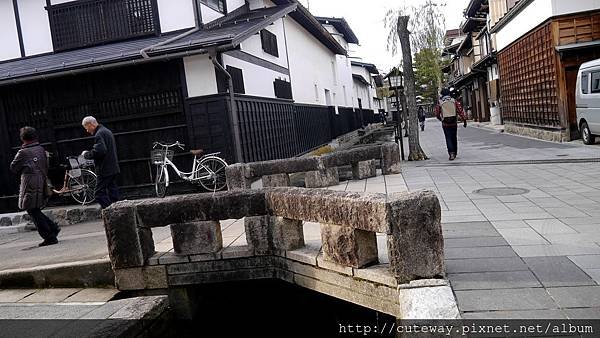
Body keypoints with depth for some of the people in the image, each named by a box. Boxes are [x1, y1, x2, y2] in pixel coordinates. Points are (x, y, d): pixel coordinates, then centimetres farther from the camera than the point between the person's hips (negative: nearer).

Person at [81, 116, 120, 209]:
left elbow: (99, 151, -27)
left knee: (100, 193, -7)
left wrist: (87, 154, -11)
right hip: (113, 168, 10)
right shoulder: (107, 131, 18)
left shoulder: (99, 134, -14)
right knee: (113, 192, 12)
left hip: (105, 170, -10)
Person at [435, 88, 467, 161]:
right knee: (454, 138, 15)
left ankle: (451, 153, -18)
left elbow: (437, 114, 4)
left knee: (448, 139, -1)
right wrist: (464, 120, -5)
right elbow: (460, 111, -6)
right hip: (454, 123, 2)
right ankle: (454, 153, 26)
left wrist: (441, 119, 24)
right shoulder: (454, 101, 2)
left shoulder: (440, 103, -1)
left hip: (445, 124, -2)